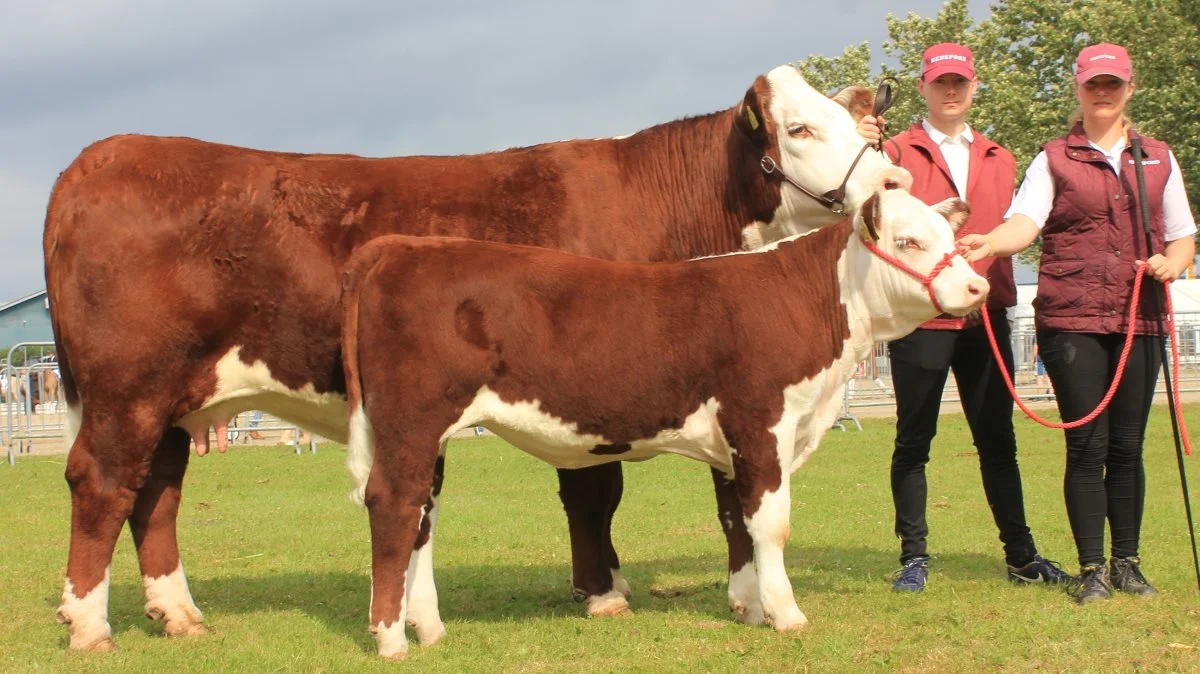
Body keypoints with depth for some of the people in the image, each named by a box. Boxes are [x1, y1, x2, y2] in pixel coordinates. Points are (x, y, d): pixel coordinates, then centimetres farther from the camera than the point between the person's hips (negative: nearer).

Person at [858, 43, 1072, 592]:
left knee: (998, 440, 8)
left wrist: (1003, 296, 7)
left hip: (985, 316, 4)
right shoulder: (898, 152, 2)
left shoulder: (997, 160, 16)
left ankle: (1021, 556, 14)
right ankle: (914, 557, 8)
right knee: (914, 441, 1)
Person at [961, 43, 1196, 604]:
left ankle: (1126, 562, 16)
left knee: (1127, 446, 5)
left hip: (1138, 321, 3)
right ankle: (1091, 569, 2)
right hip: (1071, 321, -2)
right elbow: (1025, 222, -10)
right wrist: (991, 242, -31)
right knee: (1087, 445, -5)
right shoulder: (1054, 160, 6)